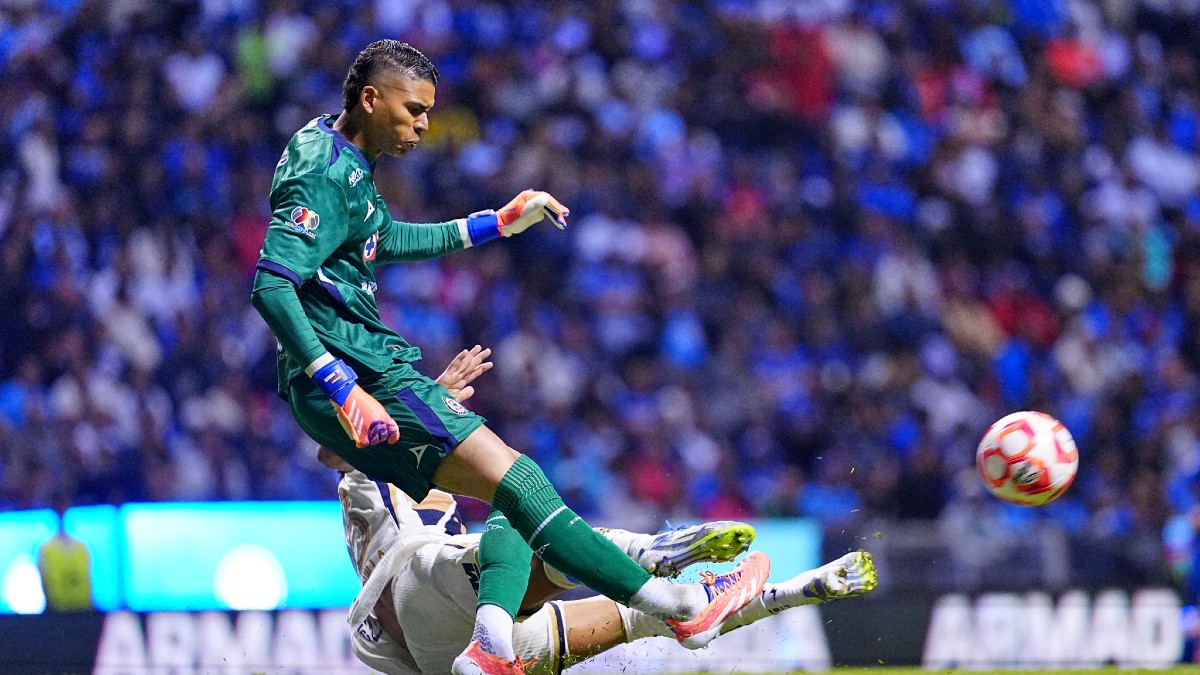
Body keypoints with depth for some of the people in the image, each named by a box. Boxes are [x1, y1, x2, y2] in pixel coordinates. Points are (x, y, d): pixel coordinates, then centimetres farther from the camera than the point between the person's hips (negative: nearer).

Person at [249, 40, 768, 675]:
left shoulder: (343, 165, 17)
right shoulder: (327, 174, -14)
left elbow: (386, 238, 37)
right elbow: (270, 285, -25)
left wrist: (496, 224, 37)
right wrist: (342, 388, -32)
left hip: (369, 370, 11)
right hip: (353, 374, -11)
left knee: (516, 486, 8)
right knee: (515, 480, -16)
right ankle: (681, 606, -19)